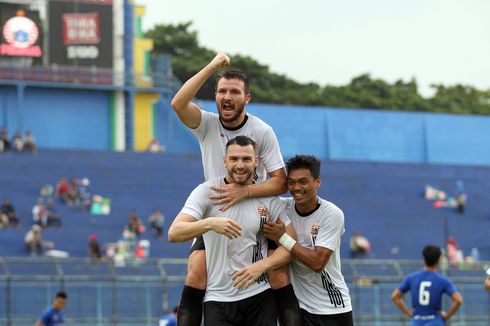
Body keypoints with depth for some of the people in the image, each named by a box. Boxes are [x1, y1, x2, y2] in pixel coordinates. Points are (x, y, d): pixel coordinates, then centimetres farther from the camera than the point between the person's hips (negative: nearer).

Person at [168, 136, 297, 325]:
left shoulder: (268, 199, 4)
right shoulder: (207, 191, -4)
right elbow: (174, 234, -14)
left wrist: (261, 265, -13)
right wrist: (209, 223, -32)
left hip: (260, 296, 2)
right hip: (218, 299, -2)